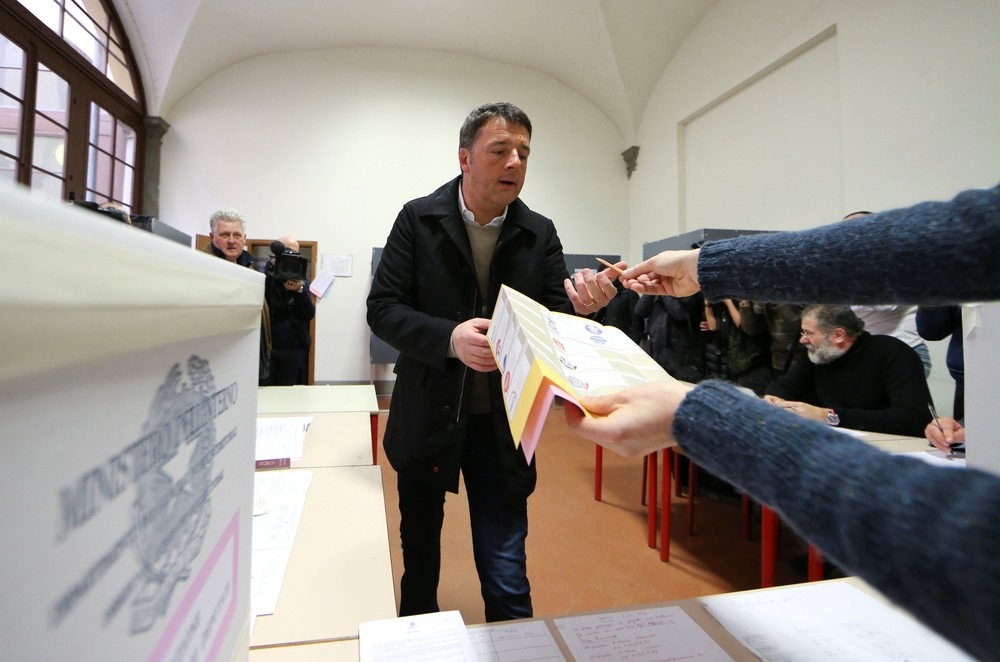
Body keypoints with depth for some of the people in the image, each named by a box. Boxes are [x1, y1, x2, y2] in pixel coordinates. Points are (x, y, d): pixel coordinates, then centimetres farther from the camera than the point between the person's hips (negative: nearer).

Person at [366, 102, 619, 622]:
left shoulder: (539, 234, -1)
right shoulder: (418, 219, -6)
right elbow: (382, 309, -11)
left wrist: (579, 306, -27)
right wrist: (450, 338, -29)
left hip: (503, 423, 0)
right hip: (427, 417, 1)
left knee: (507, 575, 6)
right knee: (419, 549, 23)